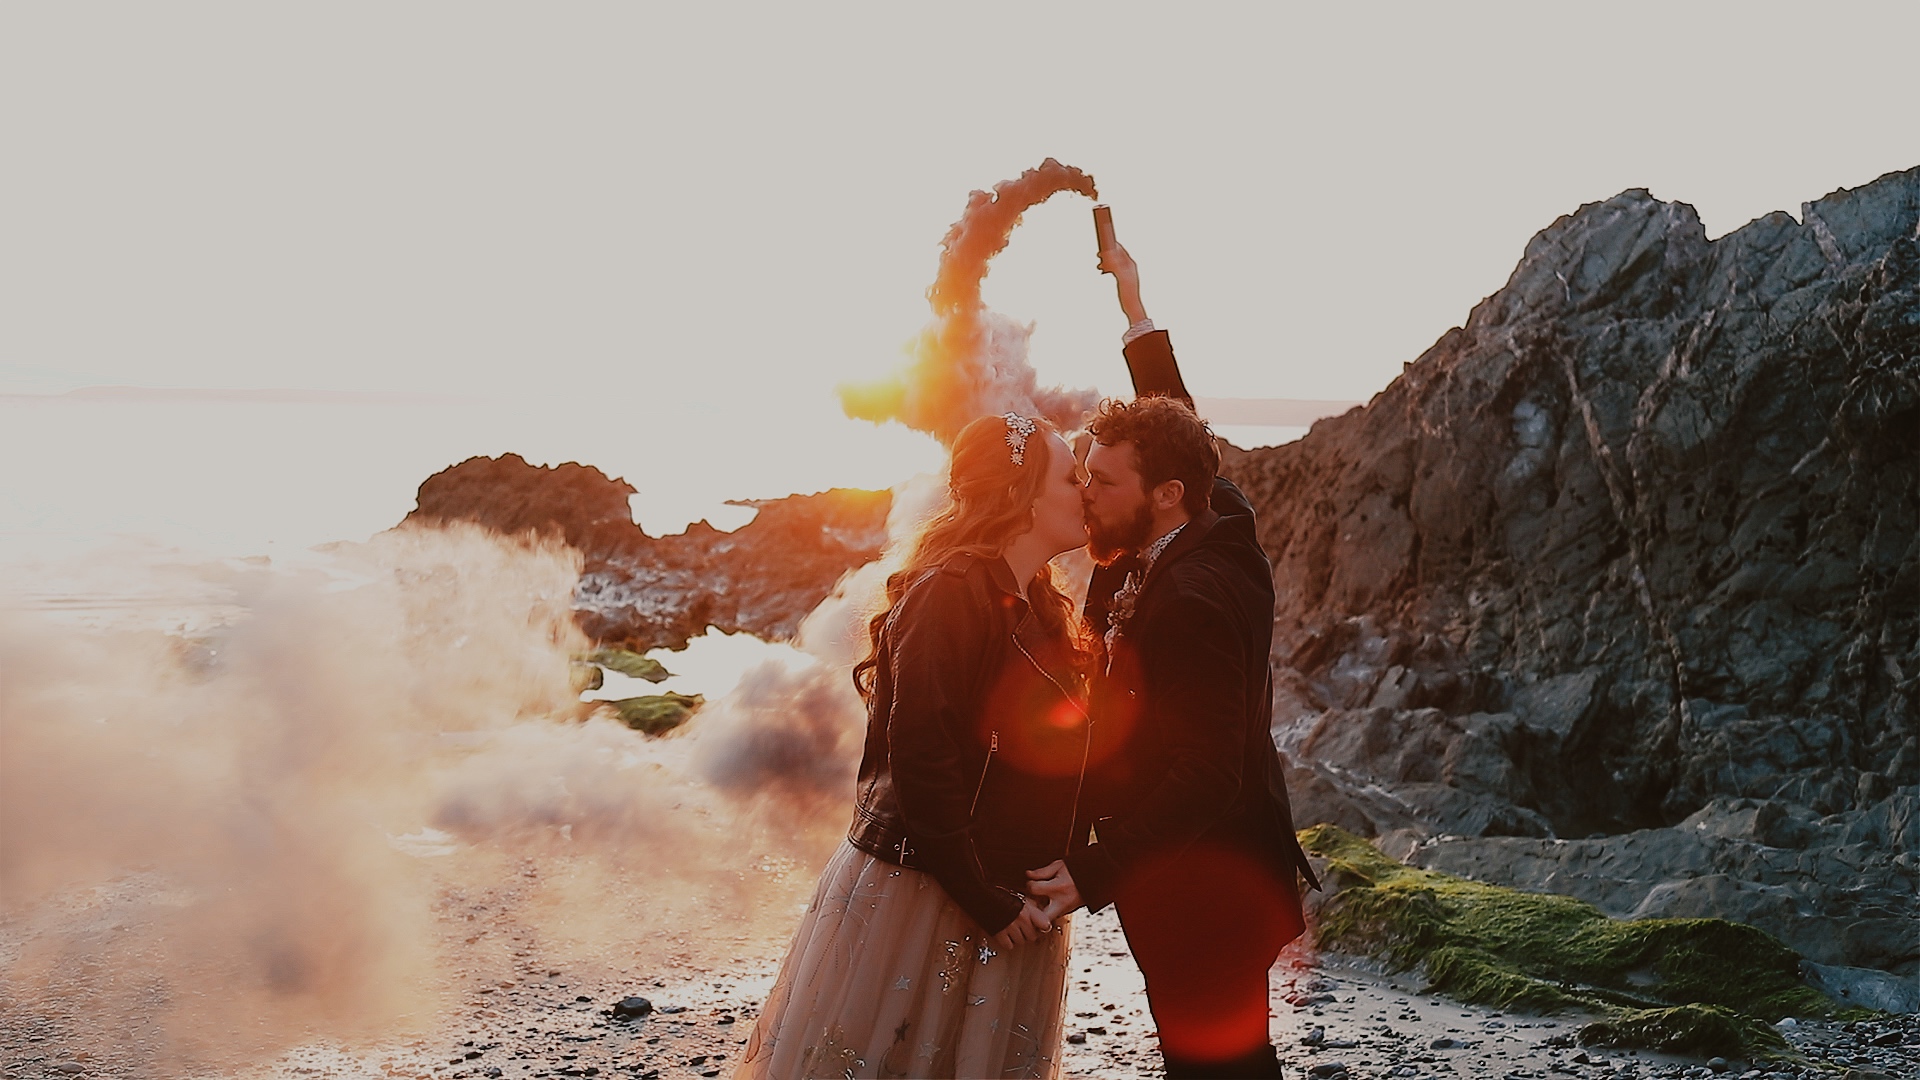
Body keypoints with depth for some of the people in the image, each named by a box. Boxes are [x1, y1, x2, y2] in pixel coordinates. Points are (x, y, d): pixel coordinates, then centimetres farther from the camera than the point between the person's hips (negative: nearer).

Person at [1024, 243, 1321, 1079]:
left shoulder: (1192, 598, -26)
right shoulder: (1218, 527, 1)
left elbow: (1206, 774, -30)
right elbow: (1175, 429, 20)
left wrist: (1096, 874, -32)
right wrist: (1134, 307, 26)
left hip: (1201, 892, -10)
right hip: (1222, 881, 10)